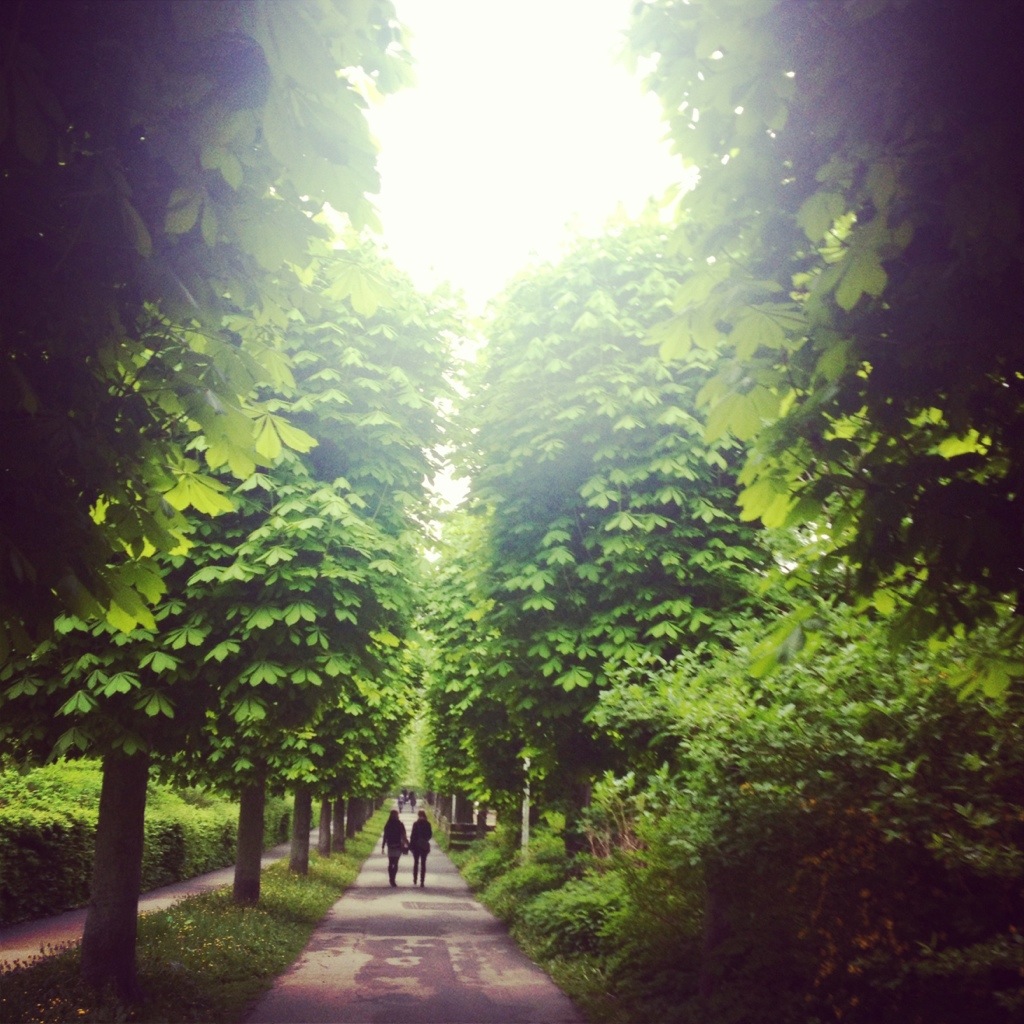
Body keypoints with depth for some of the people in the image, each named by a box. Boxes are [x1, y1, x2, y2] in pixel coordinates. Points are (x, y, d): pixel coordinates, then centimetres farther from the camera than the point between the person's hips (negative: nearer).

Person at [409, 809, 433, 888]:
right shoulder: (427, 824, -3)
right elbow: (430, 835, 0)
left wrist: (410, 844, -2)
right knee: (423, 863, 3)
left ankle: (415, 880, 17)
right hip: (424, 846, 1)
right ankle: (422, 881, -2)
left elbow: (413, 835, -9)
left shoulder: (416, 824, -9)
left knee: (416, 862, 13)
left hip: (416, 846, -1)